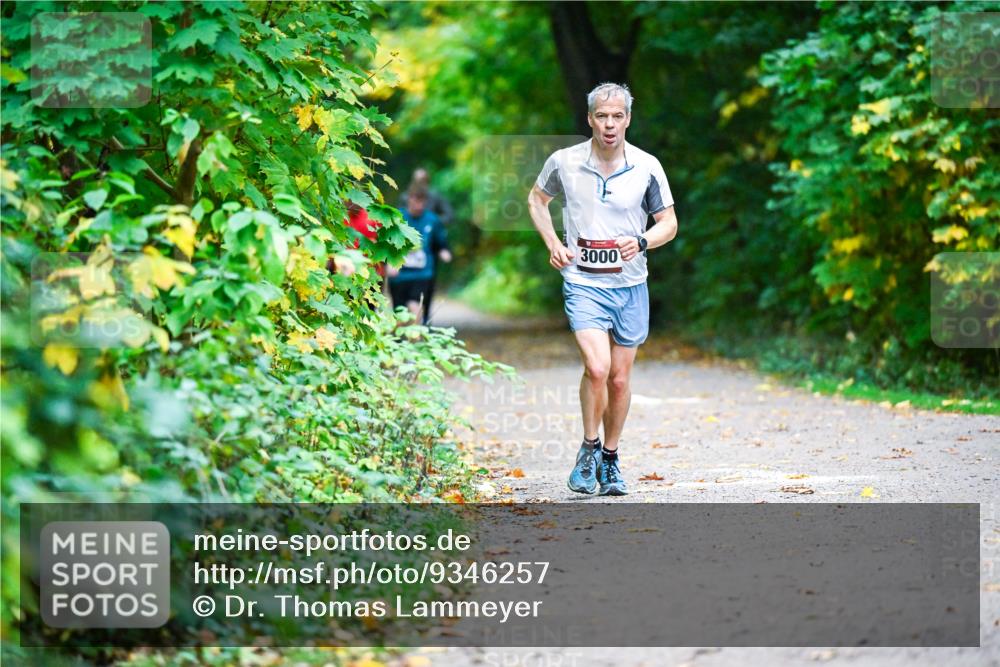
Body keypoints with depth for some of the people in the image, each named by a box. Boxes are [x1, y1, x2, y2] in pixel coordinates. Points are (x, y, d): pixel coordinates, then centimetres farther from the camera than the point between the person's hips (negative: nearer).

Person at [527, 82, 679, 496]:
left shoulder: (647, 167, -4)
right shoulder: (565, 162, -4)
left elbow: (669, 224, 3)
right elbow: (537, 199, 16)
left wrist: (641, 242, -17)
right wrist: (552, 243, 2)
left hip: (630, 285, 2)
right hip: (583, 282, -2)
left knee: (620, 379, 8)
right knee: (597, 368, -20)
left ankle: (610, 460, 27)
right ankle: (588, 449, 2)